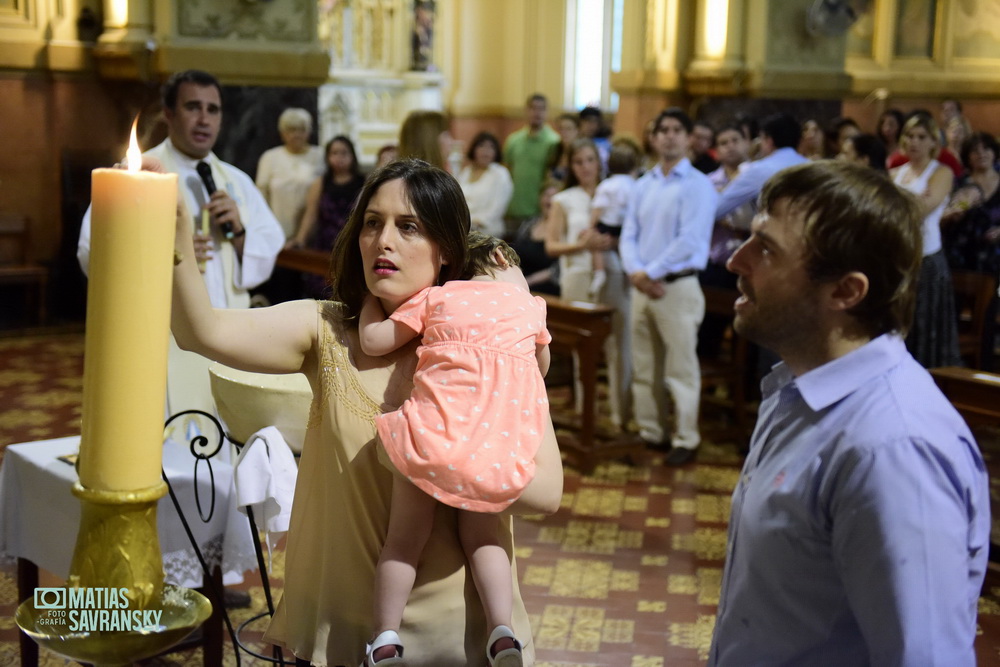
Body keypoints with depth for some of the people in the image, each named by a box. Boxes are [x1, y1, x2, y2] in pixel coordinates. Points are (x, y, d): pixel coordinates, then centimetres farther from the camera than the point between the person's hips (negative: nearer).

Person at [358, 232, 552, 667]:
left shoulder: (435, 296, 14)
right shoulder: (529, 303, 20)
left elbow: (373, 341, 12)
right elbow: (542, 366, 34)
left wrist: (372, 296, 28)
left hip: (436, 431, -2)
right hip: (502, 448, 2)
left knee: (405, 537, 13)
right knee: (481, 534, 21)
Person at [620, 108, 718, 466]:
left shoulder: (697, 185, -7)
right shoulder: (643, 185, 12)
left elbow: (689, 240, -16)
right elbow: (629, 235, 8)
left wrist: (651, 273, -14)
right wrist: (635, 272, -10)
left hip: (678, 287, -6)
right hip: (642, 286, 6)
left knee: (681, 369, -2)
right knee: (644, 368, 12)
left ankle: (685, 440, 6)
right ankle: (649, 432, 23)